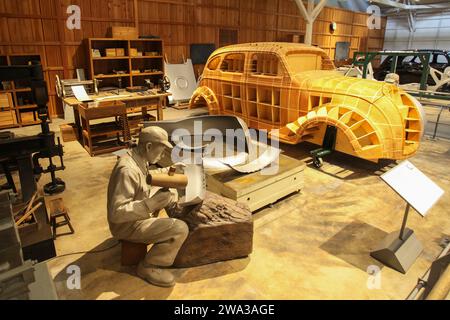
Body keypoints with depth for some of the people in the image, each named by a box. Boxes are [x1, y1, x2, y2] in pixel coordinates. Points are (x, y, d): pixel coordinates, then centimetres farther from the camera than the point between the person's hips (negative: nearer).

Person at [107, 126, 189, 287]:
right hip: (128, 225, -9)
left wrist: (169, 170, 16)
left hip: (137, 212, 9)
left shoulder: (138, 158, -3)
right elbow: (116, 213, -36)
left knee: (170, 192, 16)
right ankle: (149, 266, -3)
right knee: (180, 229, -20)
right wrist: (151, 204, -37)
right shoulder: (127, 170, -33)